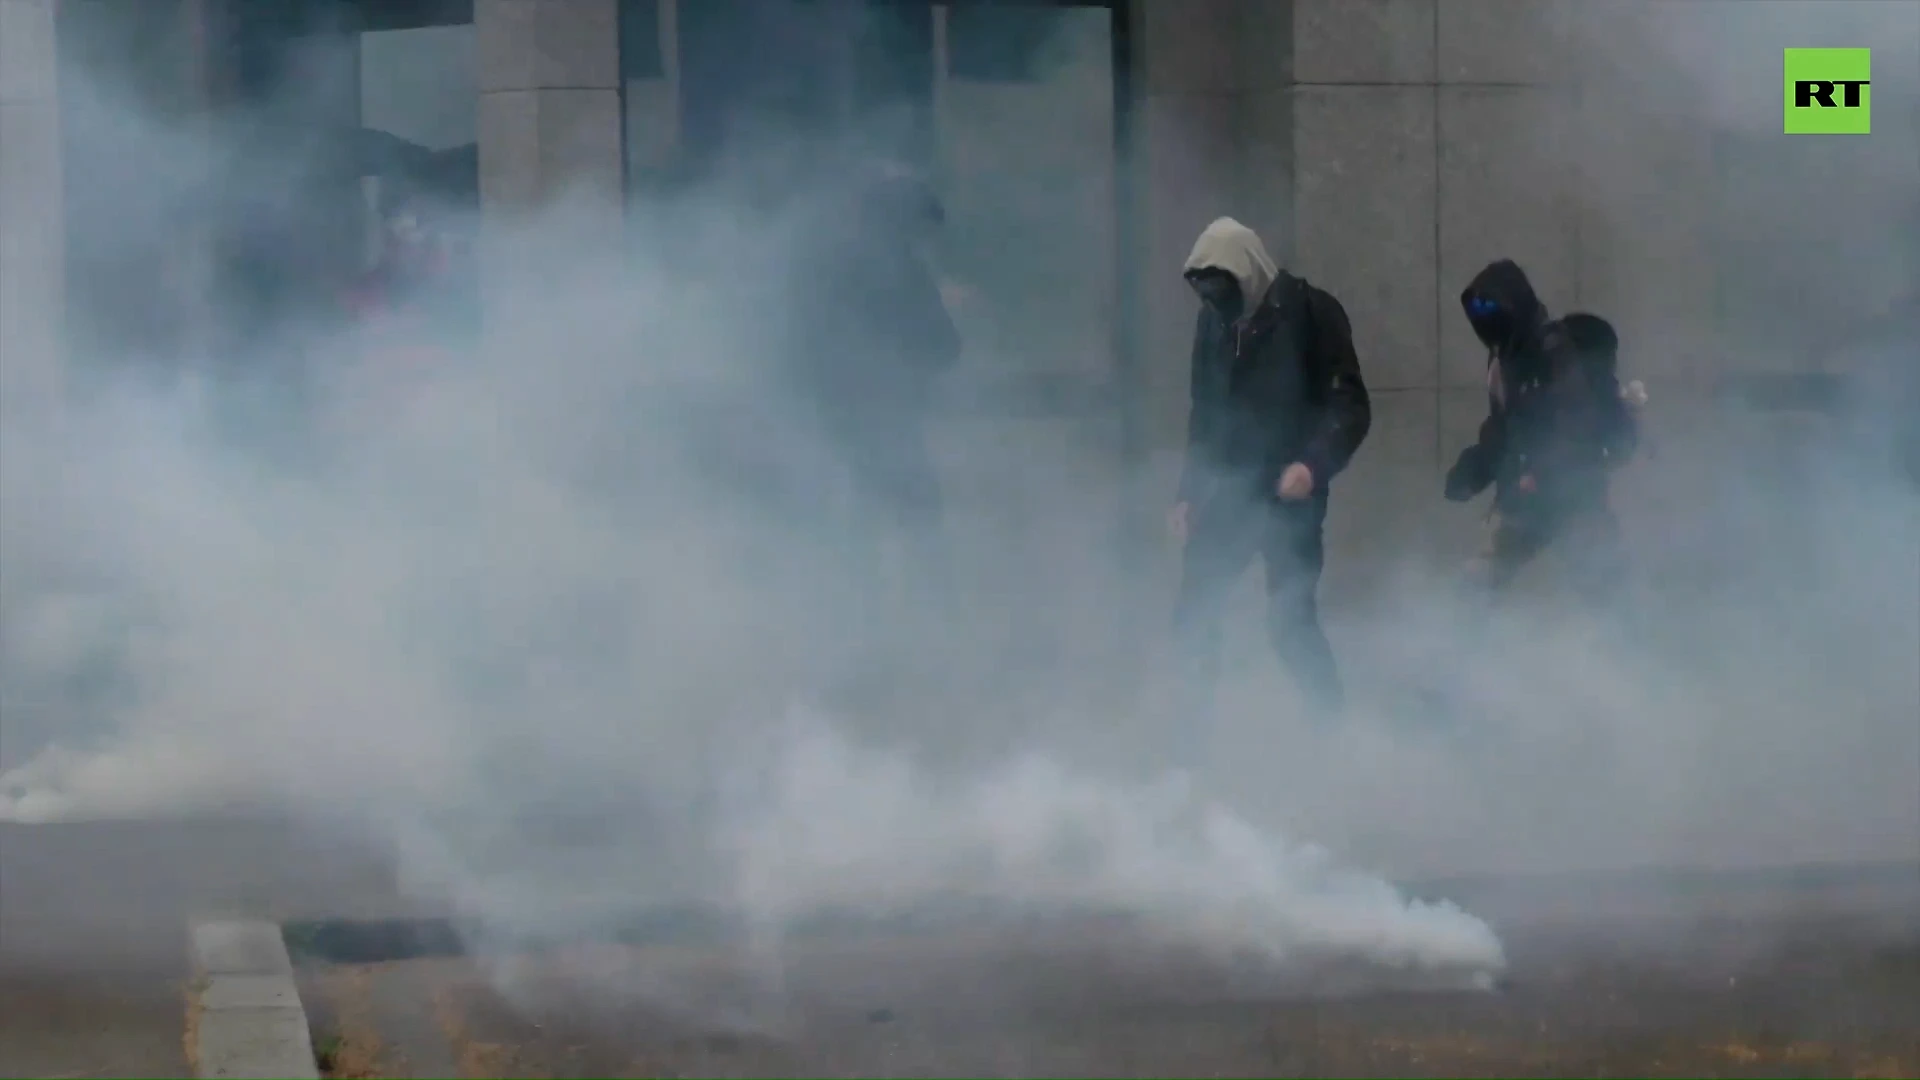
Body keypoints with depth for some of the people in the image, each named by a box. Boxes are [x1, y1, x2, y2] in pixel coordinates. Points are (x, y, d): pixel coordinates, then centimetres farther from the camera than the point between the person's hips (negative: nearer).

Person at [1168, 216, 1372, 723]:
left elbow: (1351, 407, -12)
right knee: (1193, 614, 4)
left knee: (1290, 619, -11)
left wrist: (1314, 464, -27)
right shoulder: (1213, 321, 8)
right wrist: (1189, 491, 14)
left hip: (1289, 495, -6)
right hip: (1227, 492, 6)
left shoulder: (1311, 313, -10)